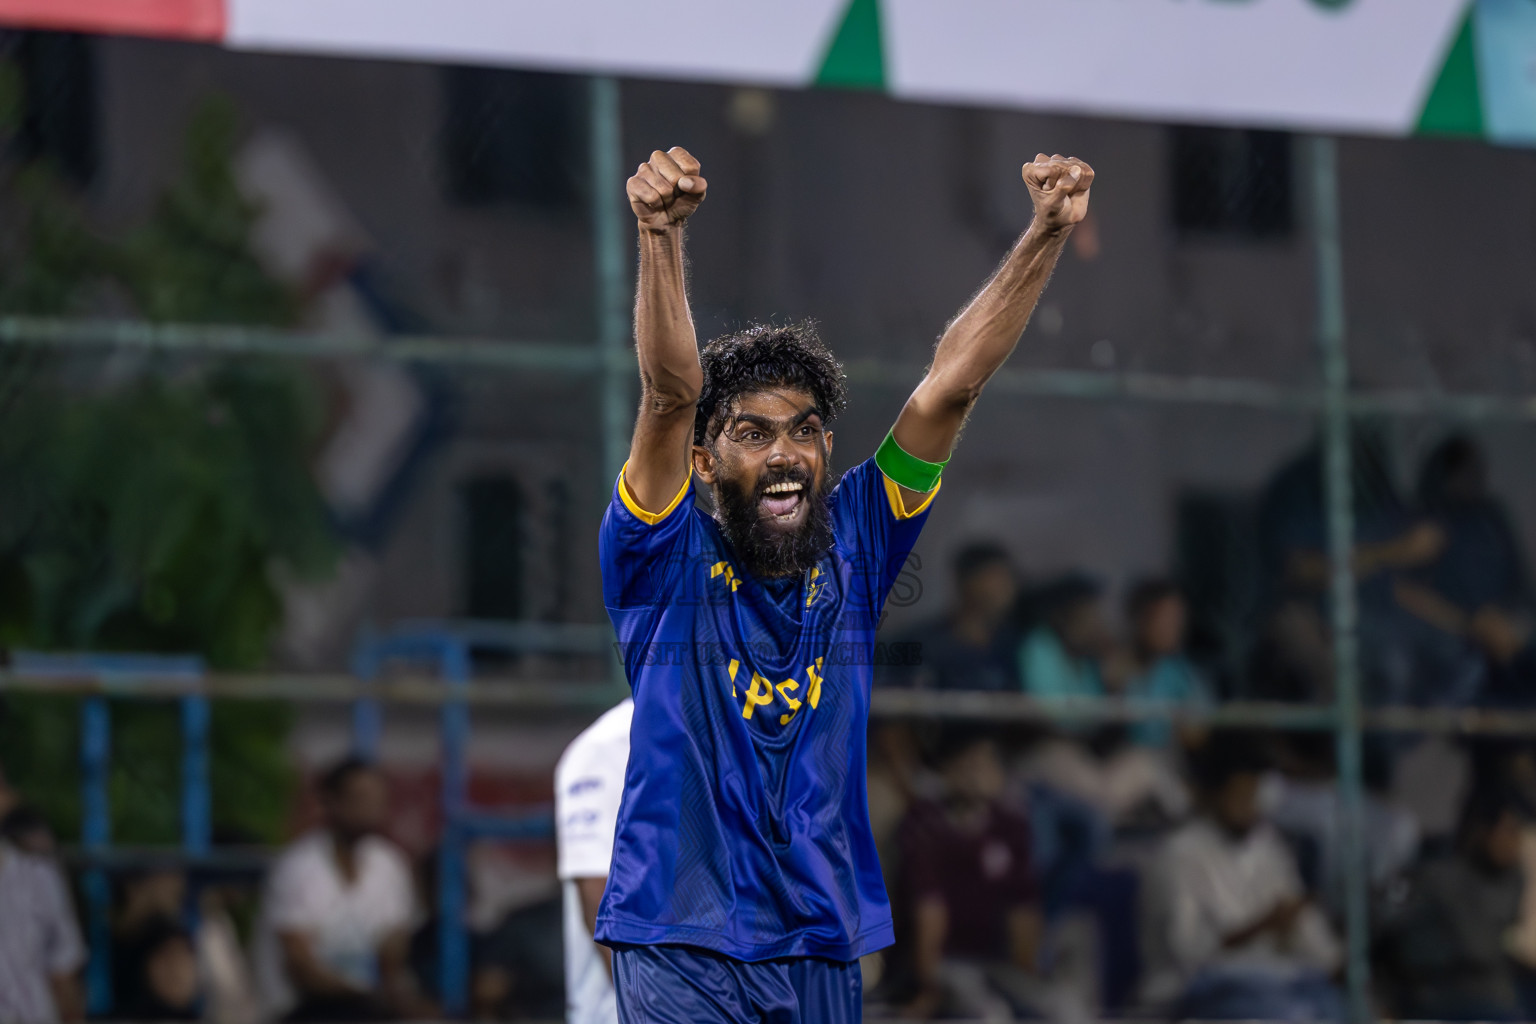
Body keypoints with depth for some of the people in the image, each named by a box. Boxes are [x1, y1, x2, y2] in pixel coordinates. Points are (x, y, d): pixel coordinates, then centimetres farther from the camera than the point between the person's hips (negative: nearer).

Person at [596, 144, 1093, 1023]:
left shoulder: (851, 545, 8)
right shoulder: (668, 561, -2)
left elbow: (949, 389, 2)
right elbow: (672, 394, -17)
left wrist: (1048, 235, -5)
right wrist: (662, 236, -31)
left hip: (823, 948, 4)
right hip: (683, 945, -4)